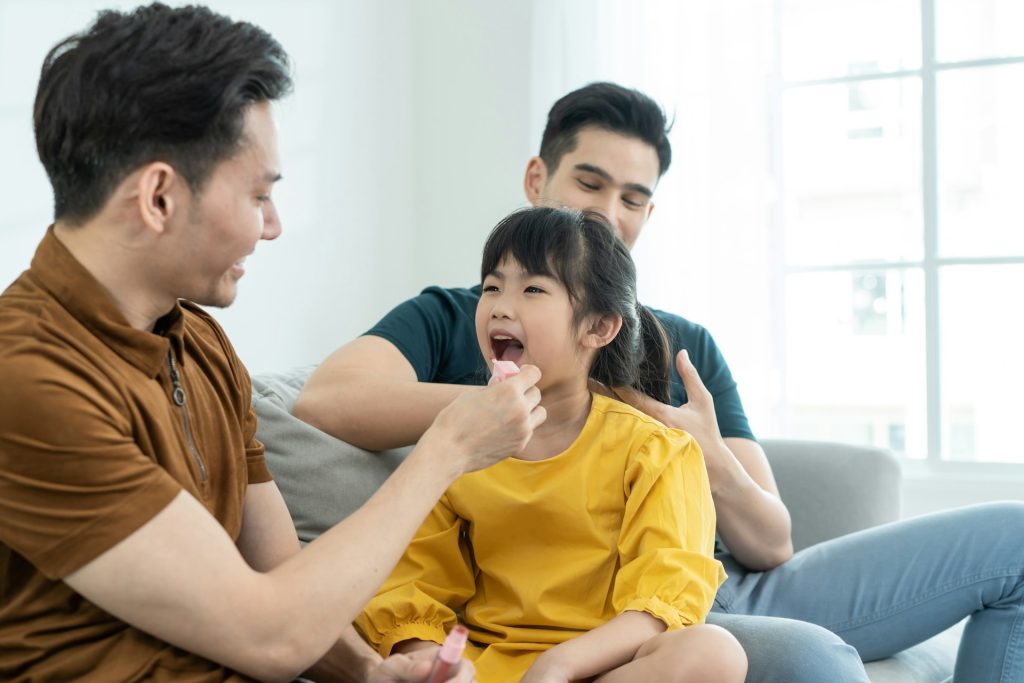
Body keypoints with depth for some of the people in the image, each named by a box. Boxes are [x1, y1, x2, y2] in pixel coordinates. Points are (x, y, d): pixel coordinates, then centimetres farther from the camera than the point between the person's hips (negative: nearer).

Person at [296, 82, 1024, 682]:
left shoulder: (687, 347, 18)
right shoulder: (449, 320, 5)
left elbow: (772, 548, 12)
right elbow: (325, 400, -19)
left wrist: (711, 460, -11)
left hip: (729, 592, 6)